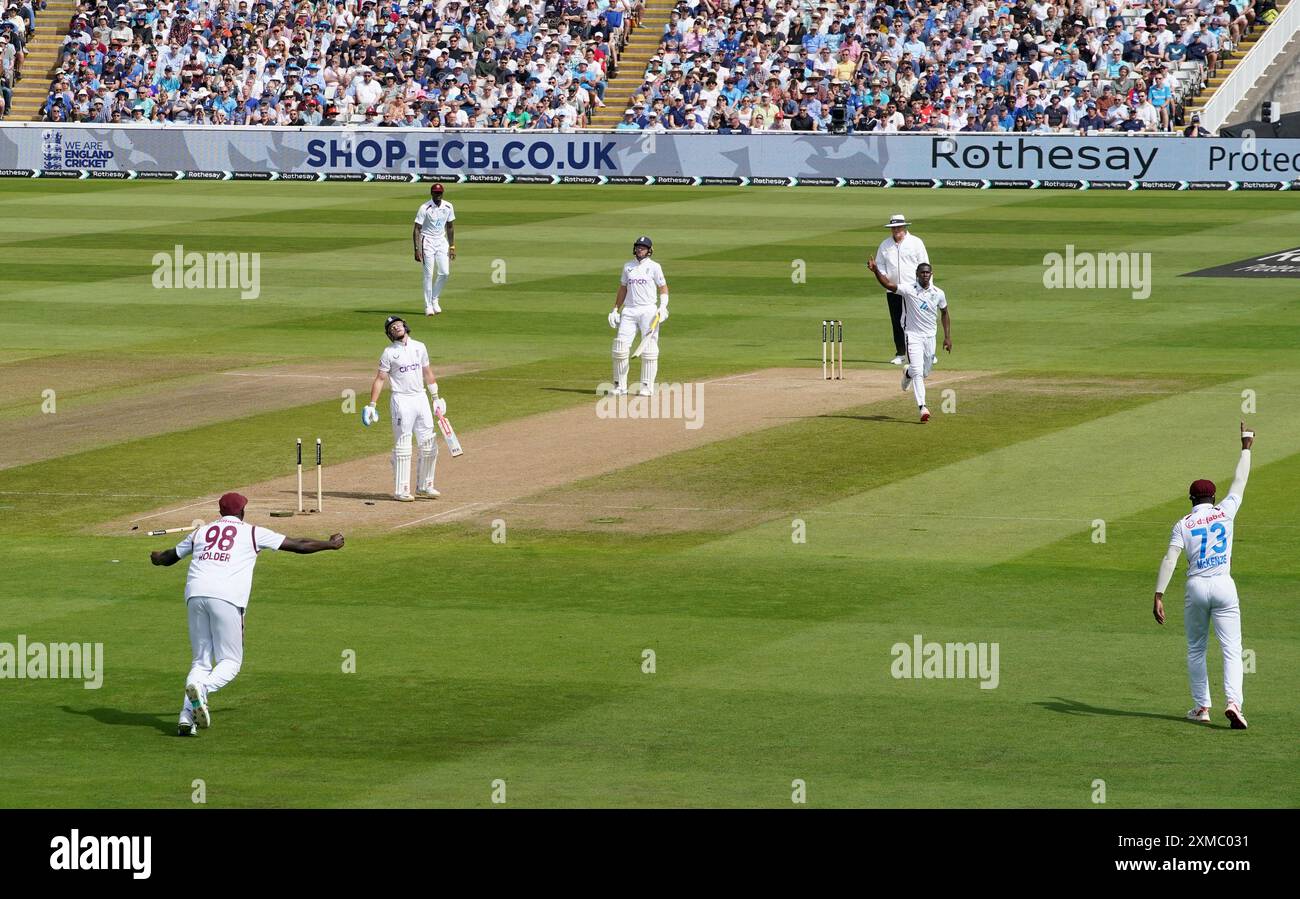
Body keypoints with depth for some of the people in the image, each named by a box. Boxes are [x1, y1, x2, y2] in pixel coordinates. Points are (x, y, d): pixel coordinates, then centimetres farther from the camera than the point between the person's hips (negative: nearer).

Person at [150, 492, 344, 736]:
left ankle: (186, 718, -8)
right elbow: (297, 545, 18)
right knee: (230, 661, 4)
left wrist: (157, 558, 63)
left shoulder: (201, 532, 25)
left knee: (201, 661, 10)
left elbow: (171, 556, 39)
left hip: (195, 595, 4)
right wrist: (330, 544, 32)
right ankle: (202, 689, -28)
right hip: (226, 598, -4)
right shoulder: (253, 533, 15)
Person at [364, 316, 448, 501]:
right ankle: (400, 491, -1)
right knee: (402, 447, -4)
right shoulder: (389, 352, -4)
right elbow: (380, 379, -6)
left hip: (421, 399, 5)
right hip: (401, 401, -5)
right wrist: (372, 405, -12)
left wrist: (436, 398, 18)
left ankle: (424, 485, 18)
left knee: (430, 444, 6)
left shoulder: (420, 347, 10)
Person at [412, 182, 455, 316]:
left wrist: (452, 247, 7)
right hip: (427, 241, -5)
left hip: (442, 242, 5)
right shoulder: (425, 208, -14)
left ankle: (434, 299, 19)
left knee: (445, 273, -1)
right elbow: (417, 229, -13)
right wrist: (417, 249, -20)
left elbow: (450, 227, 12)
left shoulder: (448, 207, 1)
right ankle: (428, 306, 0)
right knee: (429, 275, -6)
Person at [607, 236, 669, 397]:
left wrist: (663, 307, -12)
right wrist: (615, 310, 13)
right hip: (629, 311, 4)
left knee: (649, 350, -5)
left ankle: (647, 387, 1)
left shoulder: (654, 267, 2)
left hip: (648, 311, -4)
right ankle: (620, 385, 4)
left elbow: (663, 288, 2)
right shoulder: (628, 266, 13)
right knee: (620, 346, -4)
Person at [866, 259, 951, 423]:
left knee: (925, 373, 16)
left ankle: (908, 373, 50)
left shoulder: (939, 294, 0)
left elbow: (945, 313, 14)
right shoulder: (908, 290, -12)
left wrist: (948, 337, 10)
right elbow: (888, 284, -26)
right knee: (917, 371, -15)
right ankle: (922, 408, -17)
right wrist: (876, 271, -43)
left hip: (930, 336, 4)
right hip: (913, 336, -4)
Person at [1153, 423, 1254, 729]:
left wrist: (1159, 596, -15)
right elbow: (1239, 483, 17)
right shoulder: (1225, 512, 3)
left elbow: (1170, 559, -11)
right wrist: (1246, 448, 30)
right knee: (1231, 649, -4)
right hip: (1224, 587, 0)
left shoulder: (1183, 524, 1)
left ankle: (1201, 707, 14)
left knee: (1196, 650, 15)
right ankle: (1233, 701, -23)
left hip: (1196, 587, 0)